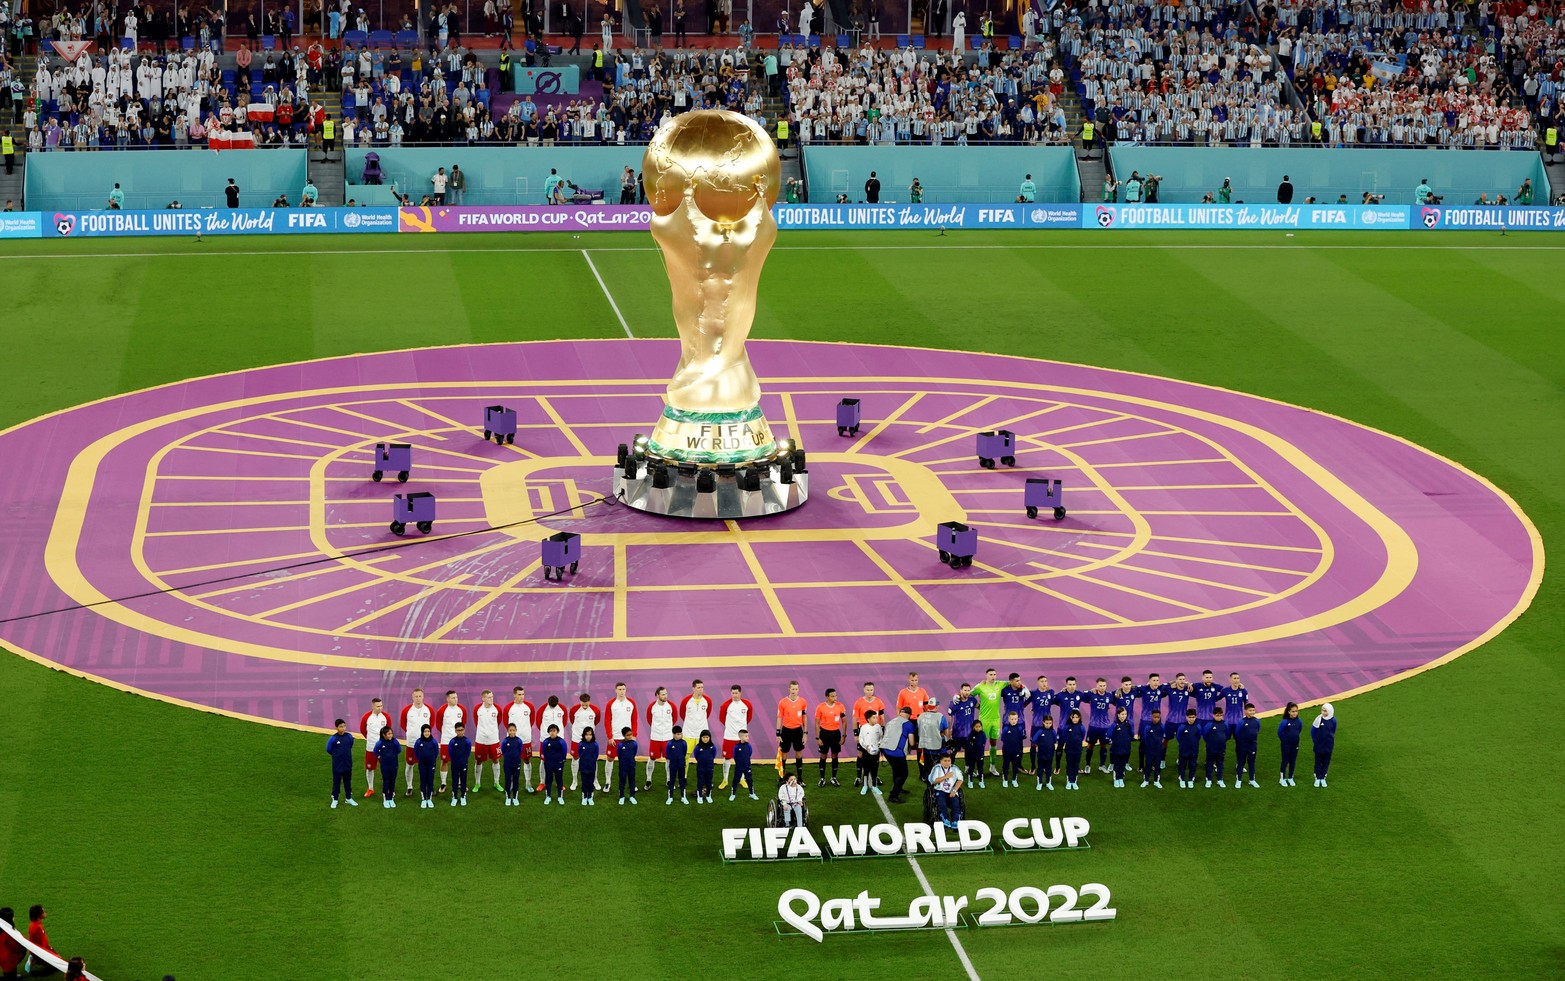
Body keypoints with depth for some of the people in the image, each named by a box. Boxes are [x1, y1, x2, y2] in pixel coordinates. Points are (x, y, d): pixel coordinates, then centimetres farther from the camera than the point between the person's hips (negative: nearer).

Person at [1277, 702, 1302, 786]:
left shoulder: (1299, 721, -9)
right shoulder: (1285, 722, -21)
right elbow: (1279, 732, -10)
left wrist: (1295, 737, 11)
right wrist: (1284, 739, 1)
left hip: (1295, 744, 4)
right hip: (1286, 745, -4)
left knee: (1293, 761, 12)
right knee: (1285, 761, 5)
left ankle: (1290, 778, 26)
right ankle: (1282, 779, 16)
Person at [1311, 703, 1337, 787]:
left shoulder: (1333, 720, -11)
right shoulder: (1318, 719, -14)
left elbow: (1333, 731, 7)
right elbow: (1313, 730, -3)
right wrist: (1315, 740, 2)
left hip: (1328, 745, 1)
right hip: (1319, 745, -1)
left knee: (1326, 762, 10)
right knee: (1318, 762, 8)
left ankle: (1323, 778, 22)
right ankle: (1317, 778, 18)